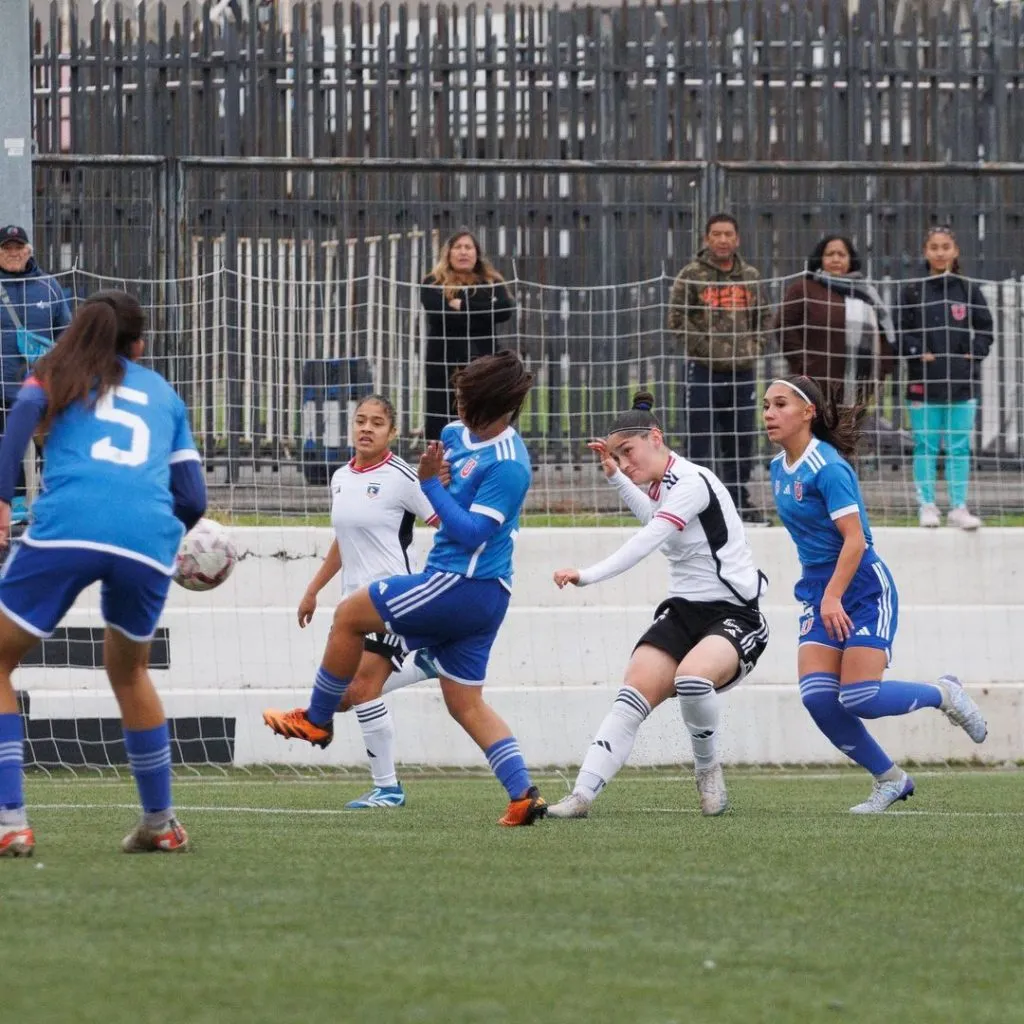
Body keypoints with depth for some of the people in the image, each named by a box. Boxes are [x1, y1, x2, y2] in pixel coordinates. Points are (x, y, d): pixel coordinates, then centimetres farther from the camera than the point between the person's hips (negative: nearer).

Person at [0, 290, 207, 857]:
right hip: (149, 538, 3)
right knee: (128, 667, 30)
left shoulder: (60, 372, 24)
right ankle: (160, 823, 32)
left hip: (68, 528, -3)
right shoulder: (164, 395, 30)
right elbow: (193, 497, 25)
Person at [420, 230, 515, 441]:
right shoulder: (433, 284, 6)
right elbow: (438, 313, -13)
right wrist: (480, 315, -9)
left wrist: (462, 305, -10)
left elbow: (505, 310, -8)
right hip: (443, 366, -1)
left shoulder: (492, 284, 11)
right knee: (439, 426, -3)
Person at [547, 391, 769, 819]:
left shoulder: (692, 482, -18)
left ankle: (708, 768, -9)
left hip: (734, 616, -8)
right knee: (633, 694, -13)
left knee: (692, 676, -36)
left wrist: (587, 575, -39)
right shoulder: (662, 485, 10)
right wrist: (615, 476, 26)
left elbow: (647, 541, -31)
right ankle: (582, 794, -20)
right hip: (683, 610, 8)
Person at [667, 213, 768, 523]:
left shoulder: (750, 277, 11)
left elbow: (762, 318, 20)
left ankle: (738, 500, 20)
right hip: (703, 370, -4)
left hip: (742, 370, 4)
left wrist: (753, 346, 4)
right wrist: (705, 347, -12)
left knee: (741, 439, 10)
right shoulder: (692, 276, -3)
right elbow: (677, 320, -6)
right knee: (700, 439, -4)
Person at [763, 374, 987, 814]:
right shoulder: (779, 467, 8)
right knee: (817, 696, -10)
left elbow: (855, 539, -22)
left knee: (859, 698, -15)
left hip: (864, 588, -7)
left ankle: (944, 693, 14)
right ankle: (890, 779, 8)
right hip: (819, 591, 7)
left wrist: (833, 597, -30)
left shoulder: (827, 467, -18)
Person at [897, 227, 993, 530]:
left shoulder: (969, 290, 6)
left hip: (962, 379, 1)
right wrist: (919, 353, -11)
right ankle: (927, 505, 6)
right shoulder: (912, 291, 3)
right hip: (925, 380, -1)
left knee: (959, 447, 3)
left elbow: (984, 330, 11)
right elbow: (901, 332, 1)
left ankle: (959, 507, 7)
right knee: (926, 446, 0)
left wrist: (974, 354, -3)